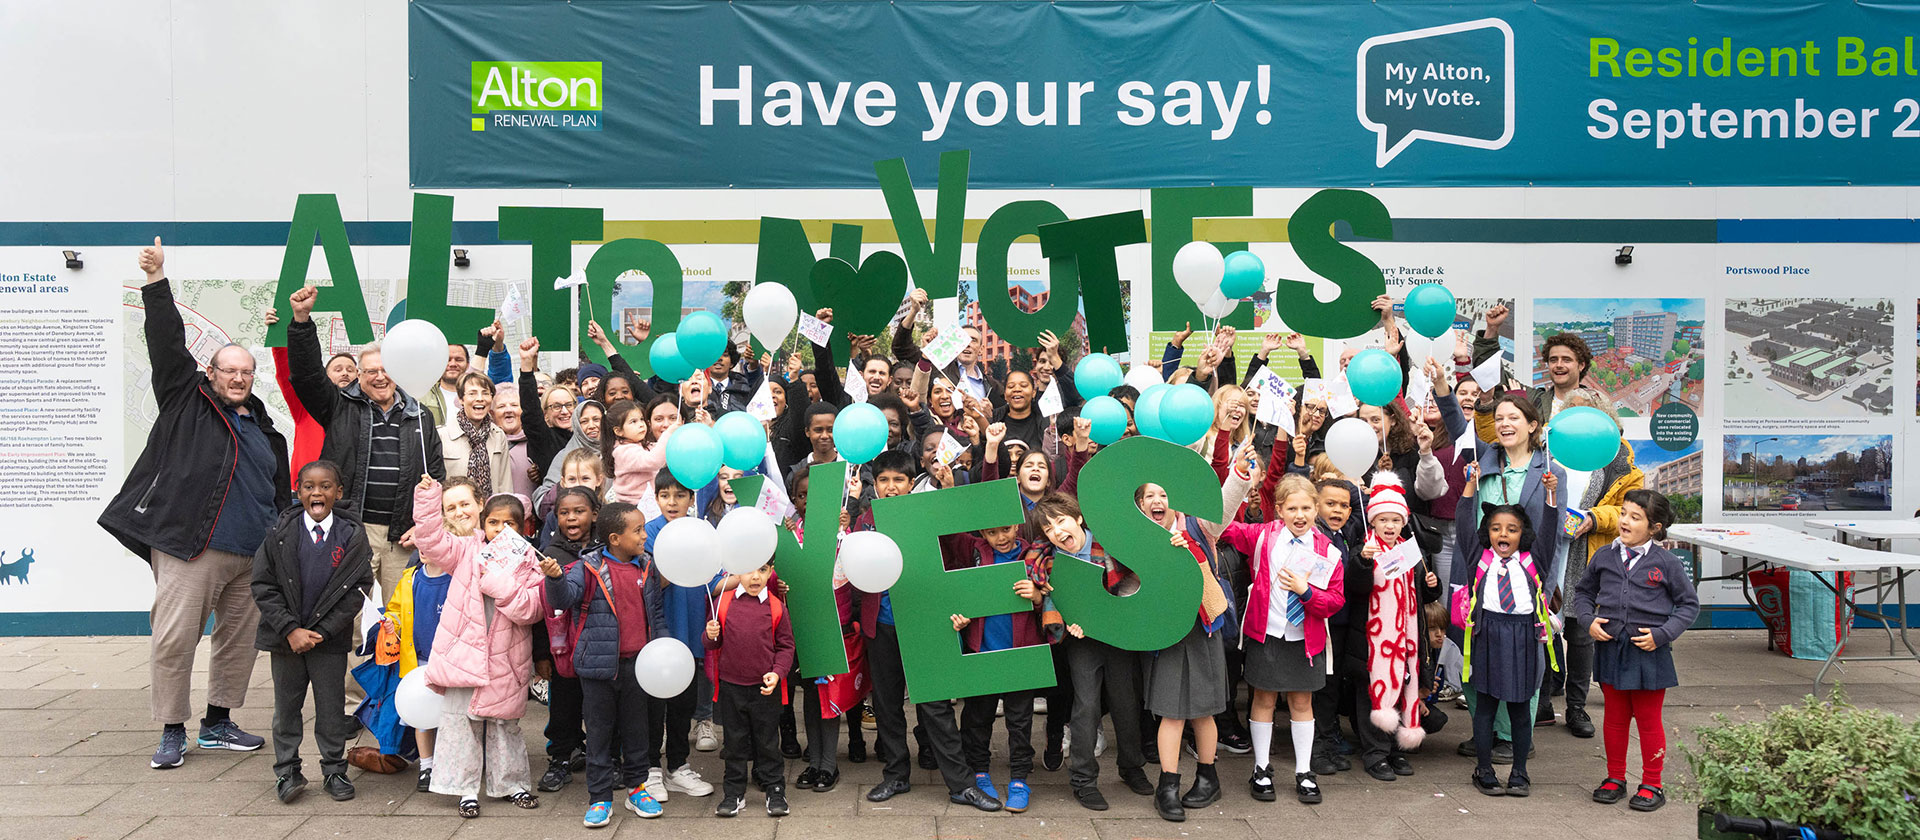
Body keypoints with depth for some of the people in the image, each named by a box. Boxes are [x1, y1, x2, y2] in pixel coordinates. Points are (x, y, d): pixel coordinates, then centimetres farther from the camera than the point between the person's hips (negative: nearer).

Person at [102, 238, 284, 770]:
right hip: (189, 546, -5)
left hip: (253, 555, 5)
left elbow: (281, 492, 23)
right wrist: (157, 282, -12)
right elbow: (167, 344, -4)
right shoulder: (186, 400, 7)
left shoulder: (264, 428, 19)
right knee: (175, 638, -6)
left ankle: (218, 724, 24)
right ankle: (172, 732, 6)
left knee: (240, 640, 10)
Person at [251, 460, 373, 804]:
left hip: (330, 637, -1)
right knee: (287, 705, 10)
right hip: (286, 637, 1)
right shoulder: (281, 533, -3)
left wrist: (322, 631, -11)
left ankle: (334, 769, 19)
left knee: (332, 705, 6)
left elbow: (358, 588, -6)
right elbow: (263, 585, -4)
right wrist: (291, 630, -13)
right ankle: (287, 771, 21)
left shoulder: (352, 536, -4)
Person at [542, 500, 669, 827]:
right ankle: (600, 798, 15)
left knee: (636, 727, 15)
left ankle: (638, 788, 29)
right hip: (599, 663, -4)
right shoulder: (590, 568, -10)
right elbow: (563, 597, -22)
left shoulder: (646, 567, 5)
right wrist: (555, 578, -42)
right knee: (600, 730, 6)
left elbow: (656, 611, 12)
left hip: (637, 662, 4)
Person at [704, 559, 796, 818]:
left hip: (765, 687, -1)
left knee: (767, 740, 9)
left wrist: (777, 673, -12)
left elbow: (785, 646, 2)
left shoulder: (776, 606, -3)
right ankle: (734, 792, 23)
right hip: (730, 686, 1)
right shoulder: (724, 602, -1)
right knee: (735, 740, 11)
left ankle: (775, 790, 22)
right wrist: (711, 636, -16)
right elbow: (712, 645, 7)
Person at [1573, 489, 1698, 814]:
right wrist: (1588, 620, -1)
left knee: (1649, 720, 7)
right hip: (1610, 649, 3)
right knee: (1615, 717, 13)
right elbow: (1583, 593, 17)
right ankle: (1615, 778, 27)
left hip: (1649, 653, -3)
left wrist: (1661, 634, -10)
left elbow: (1689, 604, 1)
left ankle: (1651, 785, 20)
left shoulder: (1667, 563, -6)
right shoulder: (1604, 557, 3)